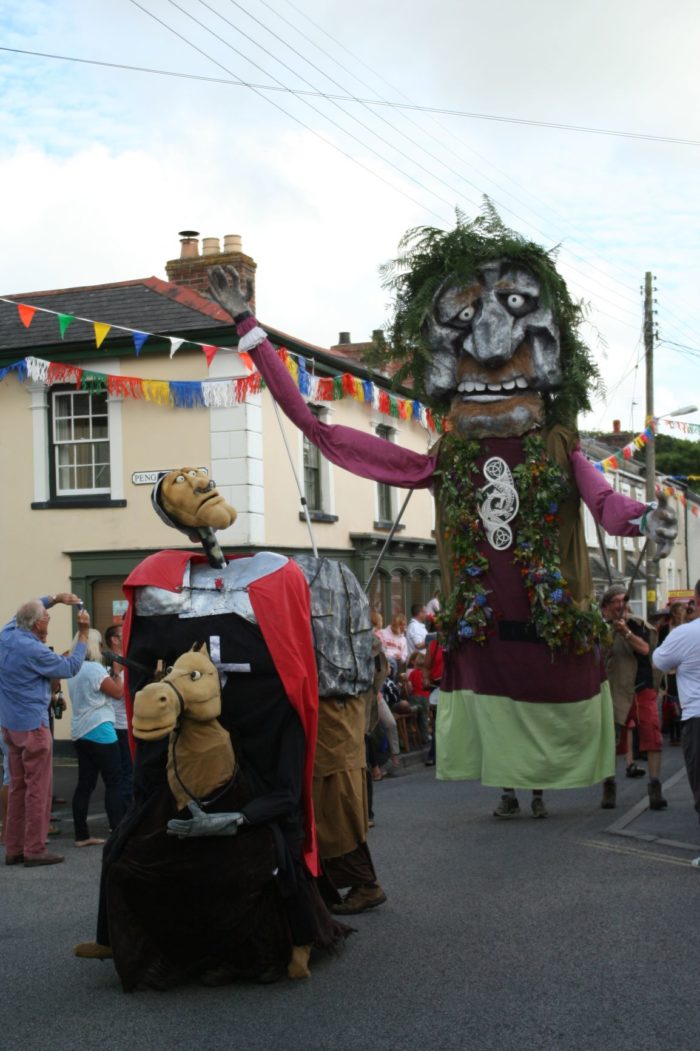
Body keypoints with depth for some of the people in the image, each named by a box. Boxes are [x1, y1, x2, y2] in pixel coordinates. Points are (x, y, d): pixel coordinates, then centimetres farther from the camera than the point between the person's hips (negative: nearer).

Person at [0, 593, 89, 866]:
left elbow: (28, 609, 20)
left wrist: (55, 598, 11)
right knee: (38, 789, -2)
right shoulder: (34, 651, -22)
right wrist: (83, 634, -6)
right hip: (32, 726, -9)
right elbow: (70, 667, -10)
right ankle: (34, 850, 1)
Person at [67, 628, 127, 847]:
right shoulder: (95, 669, -15)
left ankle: (82, 835, 8)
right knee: (114, 782, -3)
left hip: (80, 732, 9)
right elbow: (118, 693, -12)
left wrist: (110, 672, 16)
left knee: (85, 783, 8)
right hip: (99, 731, -9)